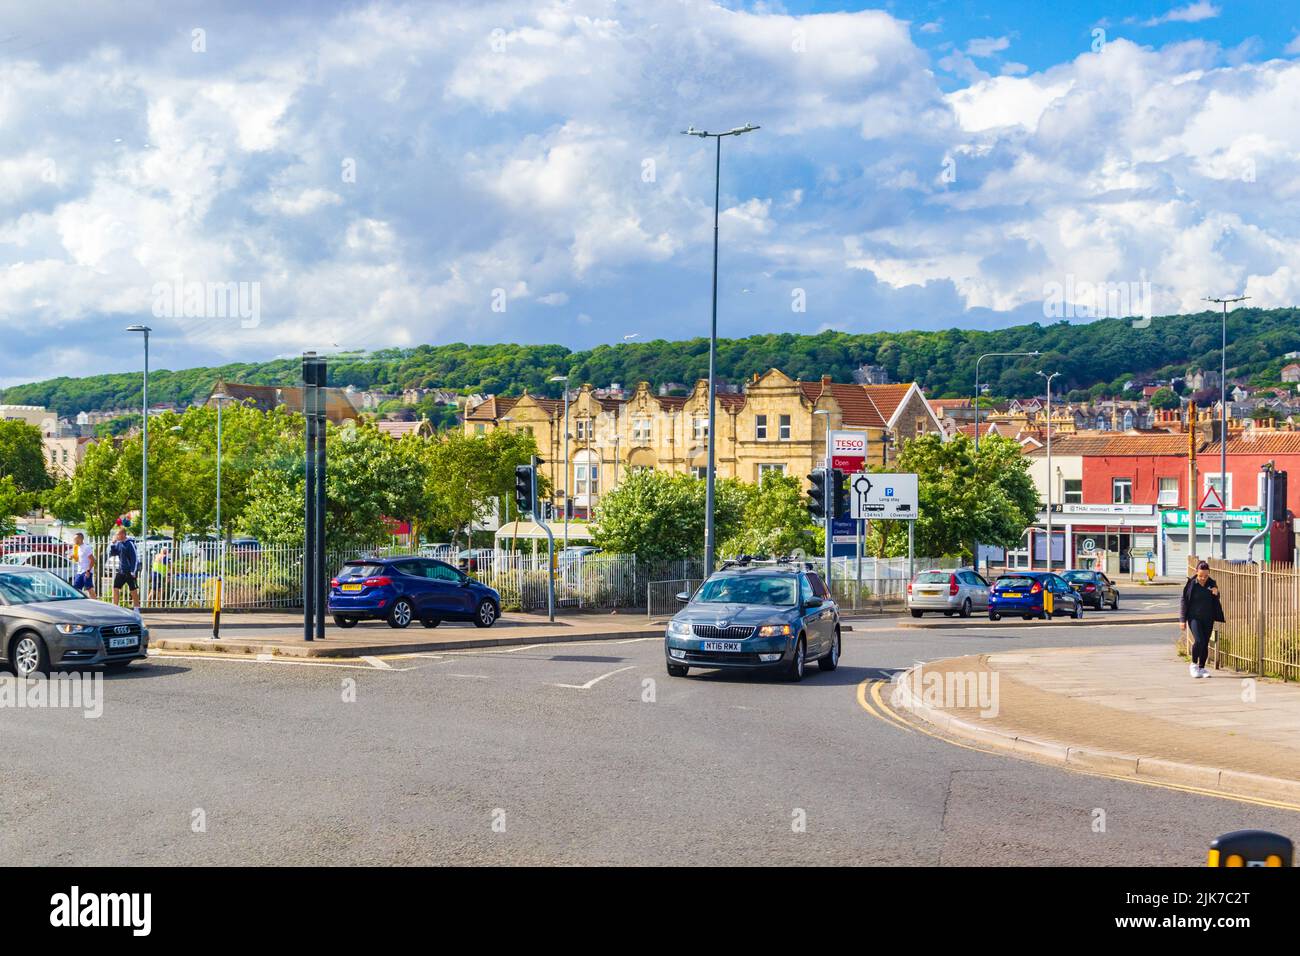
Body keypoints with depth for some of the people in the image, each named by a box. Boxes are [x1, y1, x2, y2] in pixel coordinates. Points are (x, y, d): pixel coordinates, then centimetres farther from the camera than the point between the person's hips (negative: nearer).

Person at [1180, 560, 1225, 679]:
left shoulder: (1211, 584, 3)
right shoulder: (1191, 584, -6)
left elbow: (1216, 602, 9)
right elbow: (1184, 602, -2)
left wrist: (1216, 593, -14)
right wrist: (1182, 620, -5)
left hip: (1208, 619, 3)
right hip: (1194, 618, -3)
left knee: (1205, 643, 5)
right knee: (1199, 640, -18)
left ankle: (1201, 668, 17)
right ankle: (1193, 664, 0)